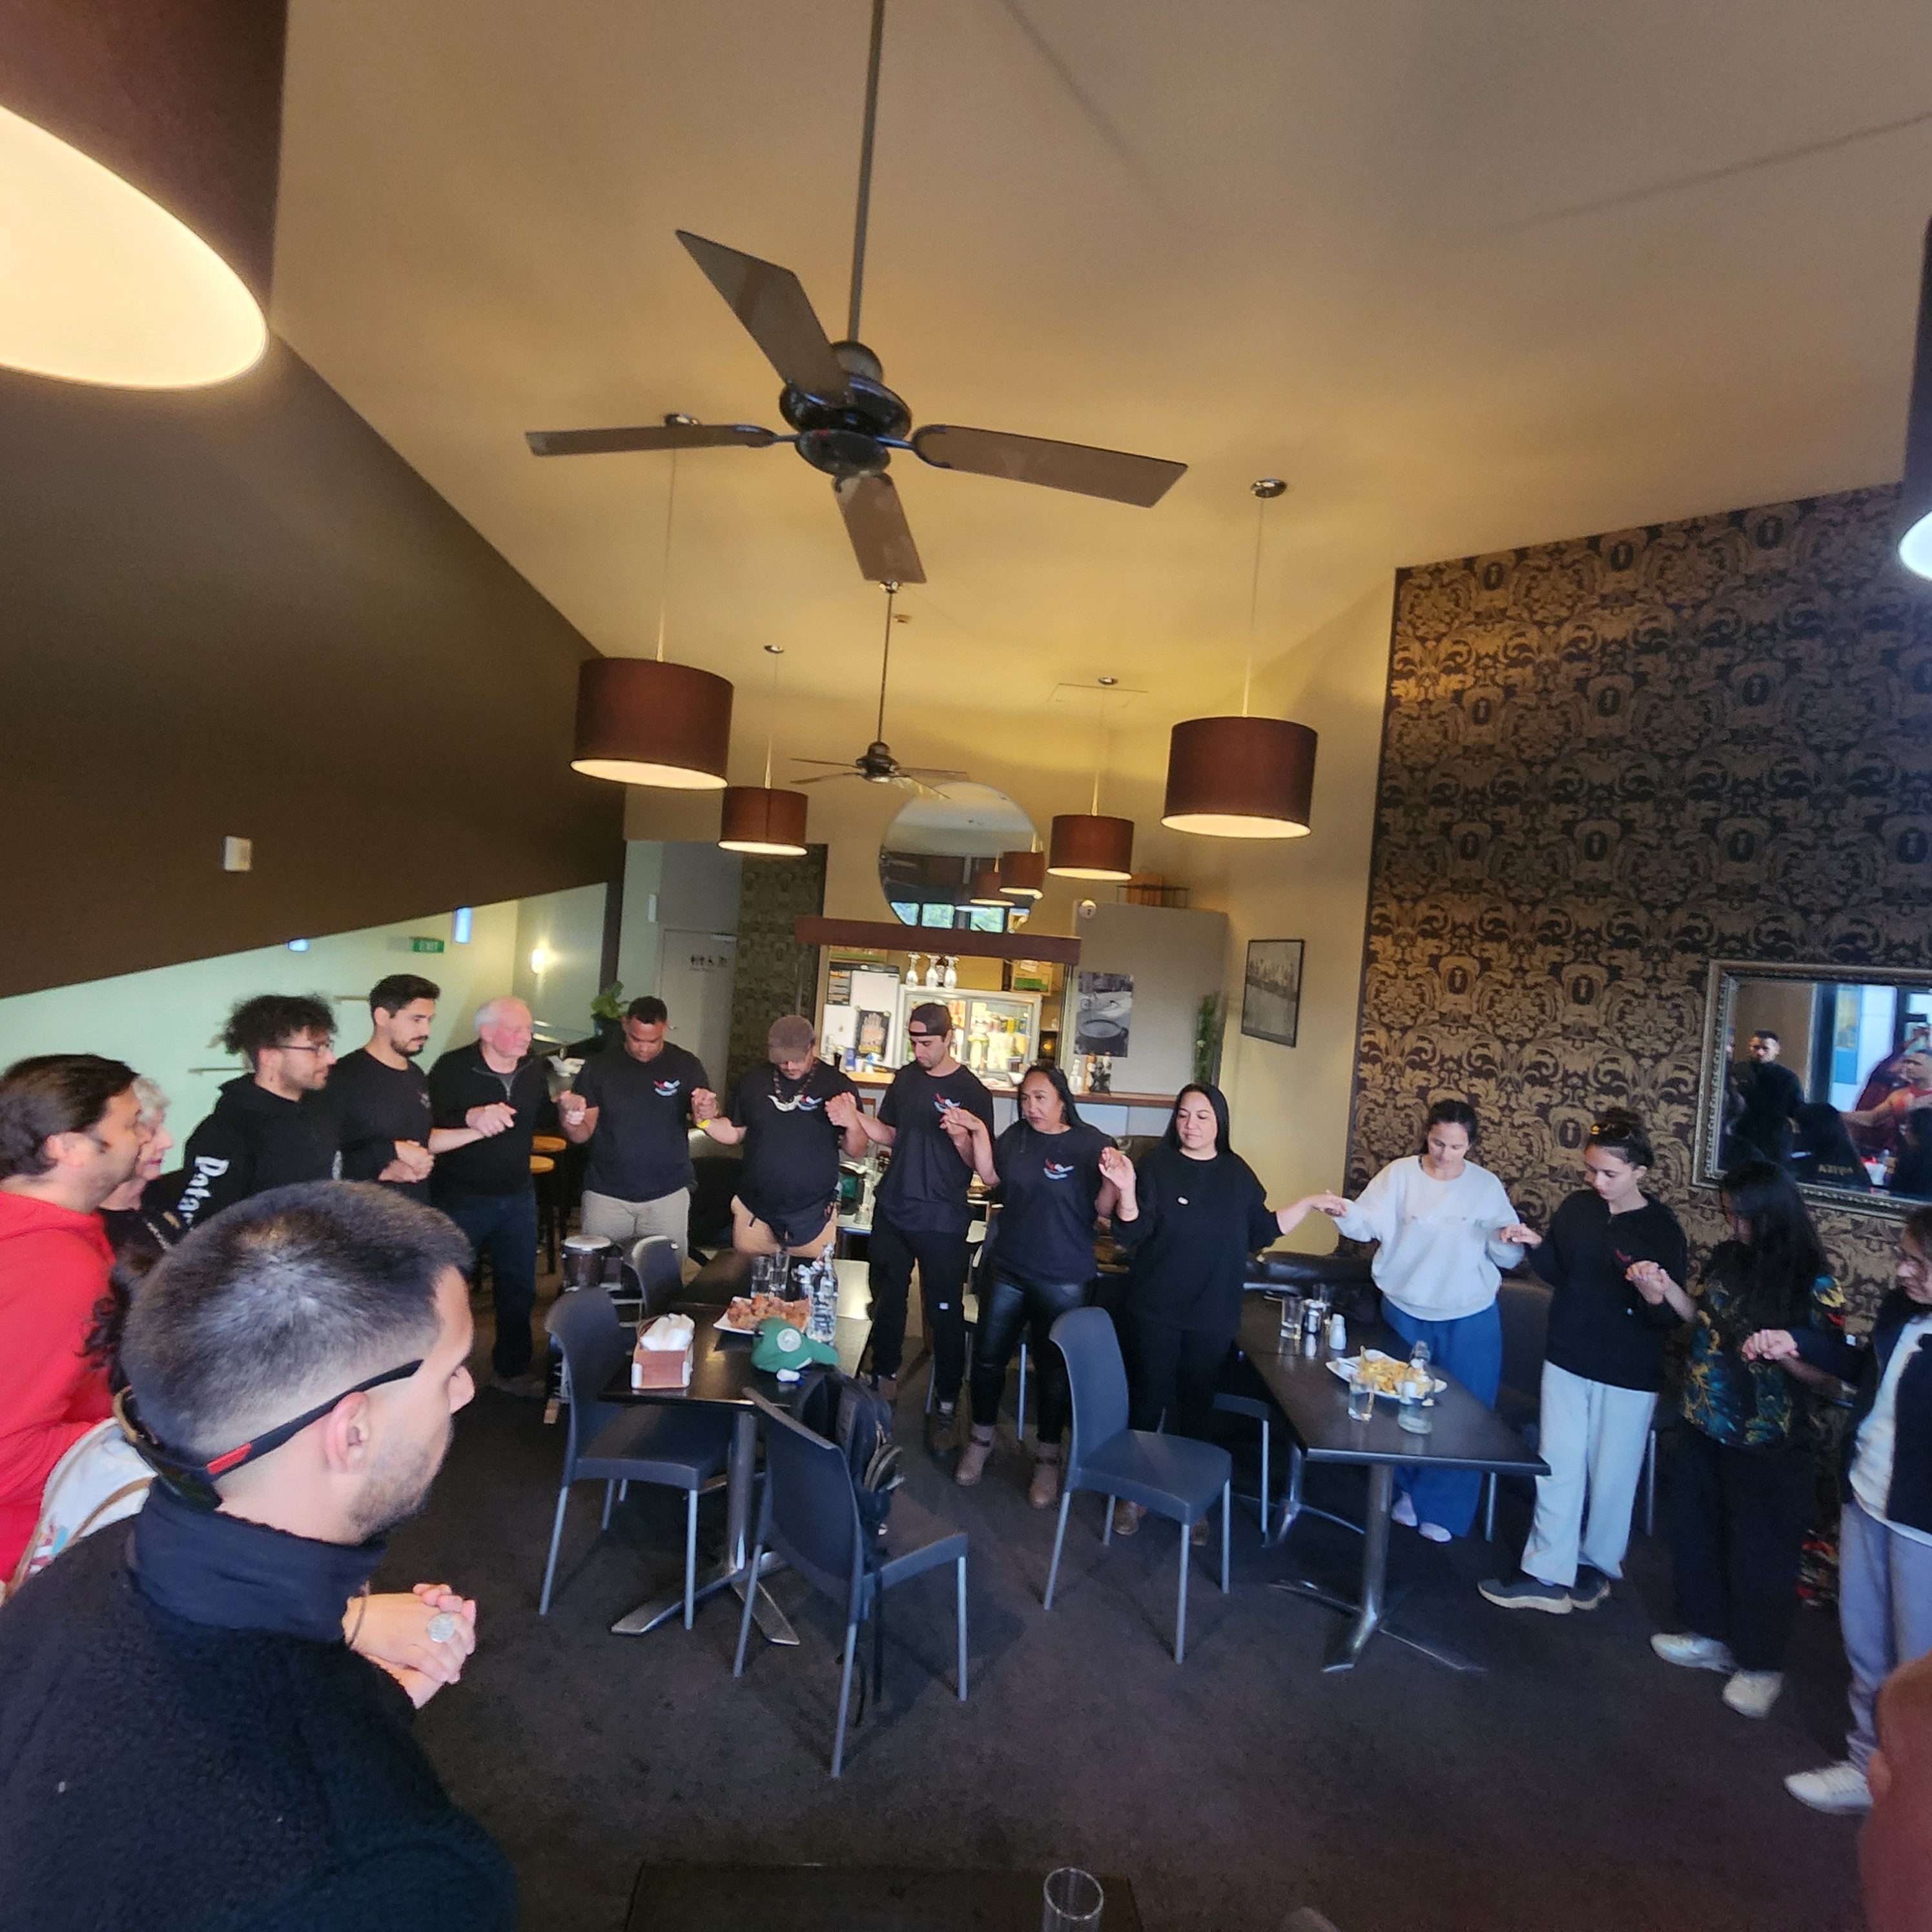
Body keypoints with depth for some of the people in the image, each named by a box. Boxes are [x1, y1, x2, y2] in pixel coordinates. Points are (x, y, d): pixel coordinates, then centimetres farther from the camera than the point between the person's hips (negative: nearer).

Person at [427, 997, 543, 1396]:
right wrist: (471, 1117, -37)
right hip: (461, 1198, -5)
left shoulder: (534, 1068, 2)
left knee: (520, 1288, 14)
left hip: (518, 1197, 5)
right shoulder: (453, 1068, -14)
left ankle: (512, 1370, 32)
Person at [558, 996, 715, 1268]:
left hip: (668, 1195, 0)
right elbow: (583, 1134, 2)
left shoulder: (686, 1066, -1)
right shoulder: (599, 1066, 1)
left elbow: (702, 1121, 0)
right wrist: (569, 1118, -21)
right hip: (606, 1194, 1)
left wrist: (705, 1114, -24)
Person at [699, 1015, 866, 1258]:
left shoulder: (837, 1085, -6)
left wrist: (852, 1125, -25)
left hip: (813, 1218, -2)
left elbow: (856, 1152, -4)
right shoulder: (754, 1081, 3)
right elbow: (733, 1134, 11)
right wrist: (706, 1120, -9)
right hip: (754, 1213, 2)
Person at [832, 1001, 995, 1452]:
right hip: (892, 1210, 6)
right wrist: (854, 1120, -6)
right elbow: (891, 1134, 12)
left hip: (942, 1219, -5)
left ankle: (947, 1404, 16)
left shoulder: (971, 1090, -11)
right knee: (887, 1298, 18)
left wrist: (959, 1134, -32)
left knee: (945, 1312, 2)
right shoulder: (906, 1077, 4)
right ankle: (884, 1378, 38)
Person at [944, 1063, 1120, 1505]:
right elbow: (992, 1178, -5)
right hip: (1008, 1270, 4)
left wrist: (1114, 1181, -31)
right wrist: (975, 1136, -14)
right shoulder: (1015, 1137, 3)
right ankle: (981, 1440, 37)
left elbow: (1102, 1210, -12)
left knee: (1055, 1369, 11)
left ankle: (1047, 1457, 32)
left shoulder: (1091, 1143, -10)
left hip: (1063, 1280, -4)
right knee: (988, 1356, 14)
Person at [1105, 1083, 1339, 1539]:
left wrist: (1309, 1204, 6)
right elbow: (1131, 1235, -15)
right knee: (1150, 1399, 9)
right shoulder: (1157, 1164, -10)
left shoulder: (1237, 1173, 1)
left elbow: (1262, 1232, 10)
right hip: (1156, 1311, -3)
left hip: (1214, 1316, 3)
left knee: (1198, 1403, 16)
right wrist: (1126, 1190, -32)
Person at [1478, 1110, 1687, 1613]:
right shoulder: (1576, 1207, -2)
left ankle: (1598, 1564, 35)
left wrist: (1656, 1296, -33)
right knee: (1556, 1468, 9)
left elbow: (1670, 1320, -11)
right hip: (1566, 1361, 4)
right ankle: (1548, 1575, 19)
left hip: (1628, 1375, -4)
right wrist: (1534, 1245, -10)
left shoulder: (1662, 1230, -13)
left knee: (1611, 1476, 12)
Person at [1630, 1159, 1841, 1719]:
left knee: (1759, 1554, 10)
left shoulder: (1814, 1285, -17)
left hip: (1766, 1445, -6)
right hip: (1703, 1427, 6)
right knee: (1695, 1535, 18)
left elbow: (1826, 1371, -12)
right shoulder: (1726, 1258, -2)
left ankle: (1760, 1664, 31)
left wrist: (1783, 1352, -30)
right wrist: (1666, 1288, -2)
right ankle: (1711, 1635, 38)